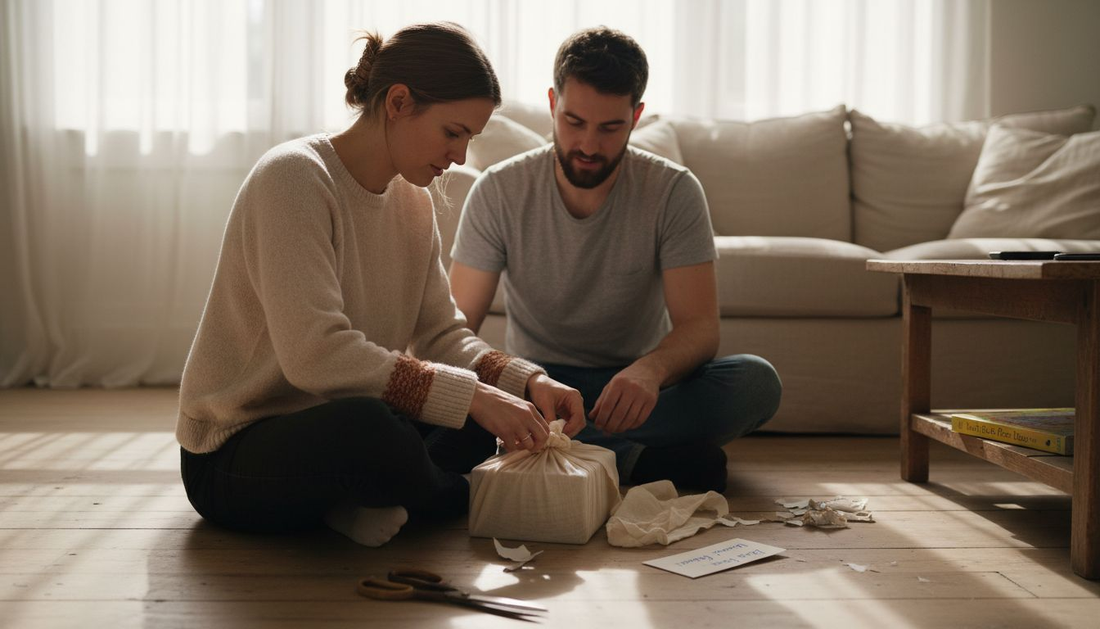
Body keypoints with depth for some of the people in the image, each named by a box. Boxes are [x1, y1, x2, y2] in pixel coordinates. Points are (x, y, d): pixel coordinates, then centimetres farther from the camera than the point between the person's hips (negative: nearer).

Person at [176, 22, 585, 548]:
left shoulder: (412, 203, 7)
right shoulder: (294, 177, -19)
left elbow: (440, 333, 5)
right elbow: (314, 353, -30)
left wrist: (529, 382, -13)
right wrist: (470, 395, -31)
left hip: (331, 431, 8)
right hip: (233, 455, -8)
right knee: (363, 425, -38)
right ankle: (460, 499, -8)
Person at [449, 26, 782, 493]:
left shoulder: (674, 192, -10)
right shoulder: (499, 191, -10)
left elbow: (700, 327, -16)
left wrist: (651, 369, -41)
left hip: (636, 386, 1)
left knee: (757, 381, -28)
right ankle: (643, 461, -27)